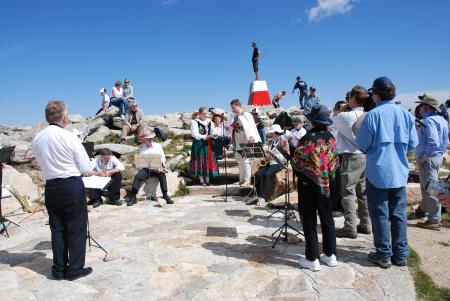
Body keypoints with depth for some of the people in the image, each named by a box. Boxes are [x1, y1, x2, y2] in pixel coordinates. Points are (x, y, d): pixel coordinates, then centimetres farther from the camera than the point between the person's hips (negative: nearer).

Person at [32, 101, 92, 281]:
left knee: (57, 228, 14)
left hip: (50, 187, 6)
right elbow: (86, 168, -9)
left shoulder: (37, 139, 3)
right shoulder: (69, 137, -13)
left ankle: (59, 269, 23)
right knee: (76, 229, 6)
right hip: (72, 186, -5)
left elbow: (41, 163, 15)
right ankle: (74, 269, 13)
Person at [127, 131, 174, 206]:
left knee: (162, 175, -32)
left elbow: (163, 157, 12)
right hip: (146, 168, 0)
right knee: (137, 176, -24)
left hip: (158, 167, 0)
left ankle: (165, 195, -30)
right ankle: (133, 198, -20)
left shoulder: (158, 146, 12)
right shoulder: (142, 149, 8)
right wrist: (155, 168, -16)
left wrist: (160, 165, -11)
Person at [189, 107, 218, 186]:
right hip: (199, 145, -5)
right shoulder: (195, 122, -3)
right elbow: (195, 135, -11)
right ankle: (201, 180, 9)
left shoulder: (209, 123, 14)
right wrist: (204, 137, -18)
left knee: (209, 162, 5)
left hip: (208, 145, 5)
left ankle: (207, 180, 15)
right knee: (200, 162, -1)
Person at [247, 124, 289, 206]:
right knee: (258, 174, -20)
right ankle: (258, 195, -16)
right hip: (269, 162, 6)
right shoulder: (271, 141, 21)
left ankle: (263, 198, -29)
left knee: (266, 175, -31)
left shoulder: (283, 141, 0)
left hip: (278, 163, -6)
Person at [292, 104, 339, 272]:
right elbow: (335, 162, 6)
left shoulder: (308, 138, -17)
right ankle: (330, 255, 25)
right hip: (327, 183, 6)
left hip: (308, 184, -6)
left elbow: (297, 162, -14)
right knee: (327, 219, 15)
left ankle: (312, 259, 10)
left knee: (309, 221, 3)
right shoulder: (330, 137, 1)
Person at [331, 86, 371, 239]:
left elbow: (330, 126, 5)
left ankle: (350, 228, 1)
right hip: (366, 156, 6)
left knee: (348, 192, -1)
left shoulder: (344, 116, -13)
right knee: (363, 192, 14)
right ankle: (365, 224, 23)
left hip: (351, 157, -6)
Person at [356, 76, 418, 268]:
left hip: (378, 172, -4)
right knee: (399, 213, 14)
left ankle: (384, 255, 14)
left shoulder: (372, 115, -13)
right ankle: (400, 254, 22)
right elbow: (413, 144, 6)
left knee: (380, 214, 6)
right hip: (400, 172, 4)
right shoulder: (405, 114, 0)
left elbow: (361, 145, -9)